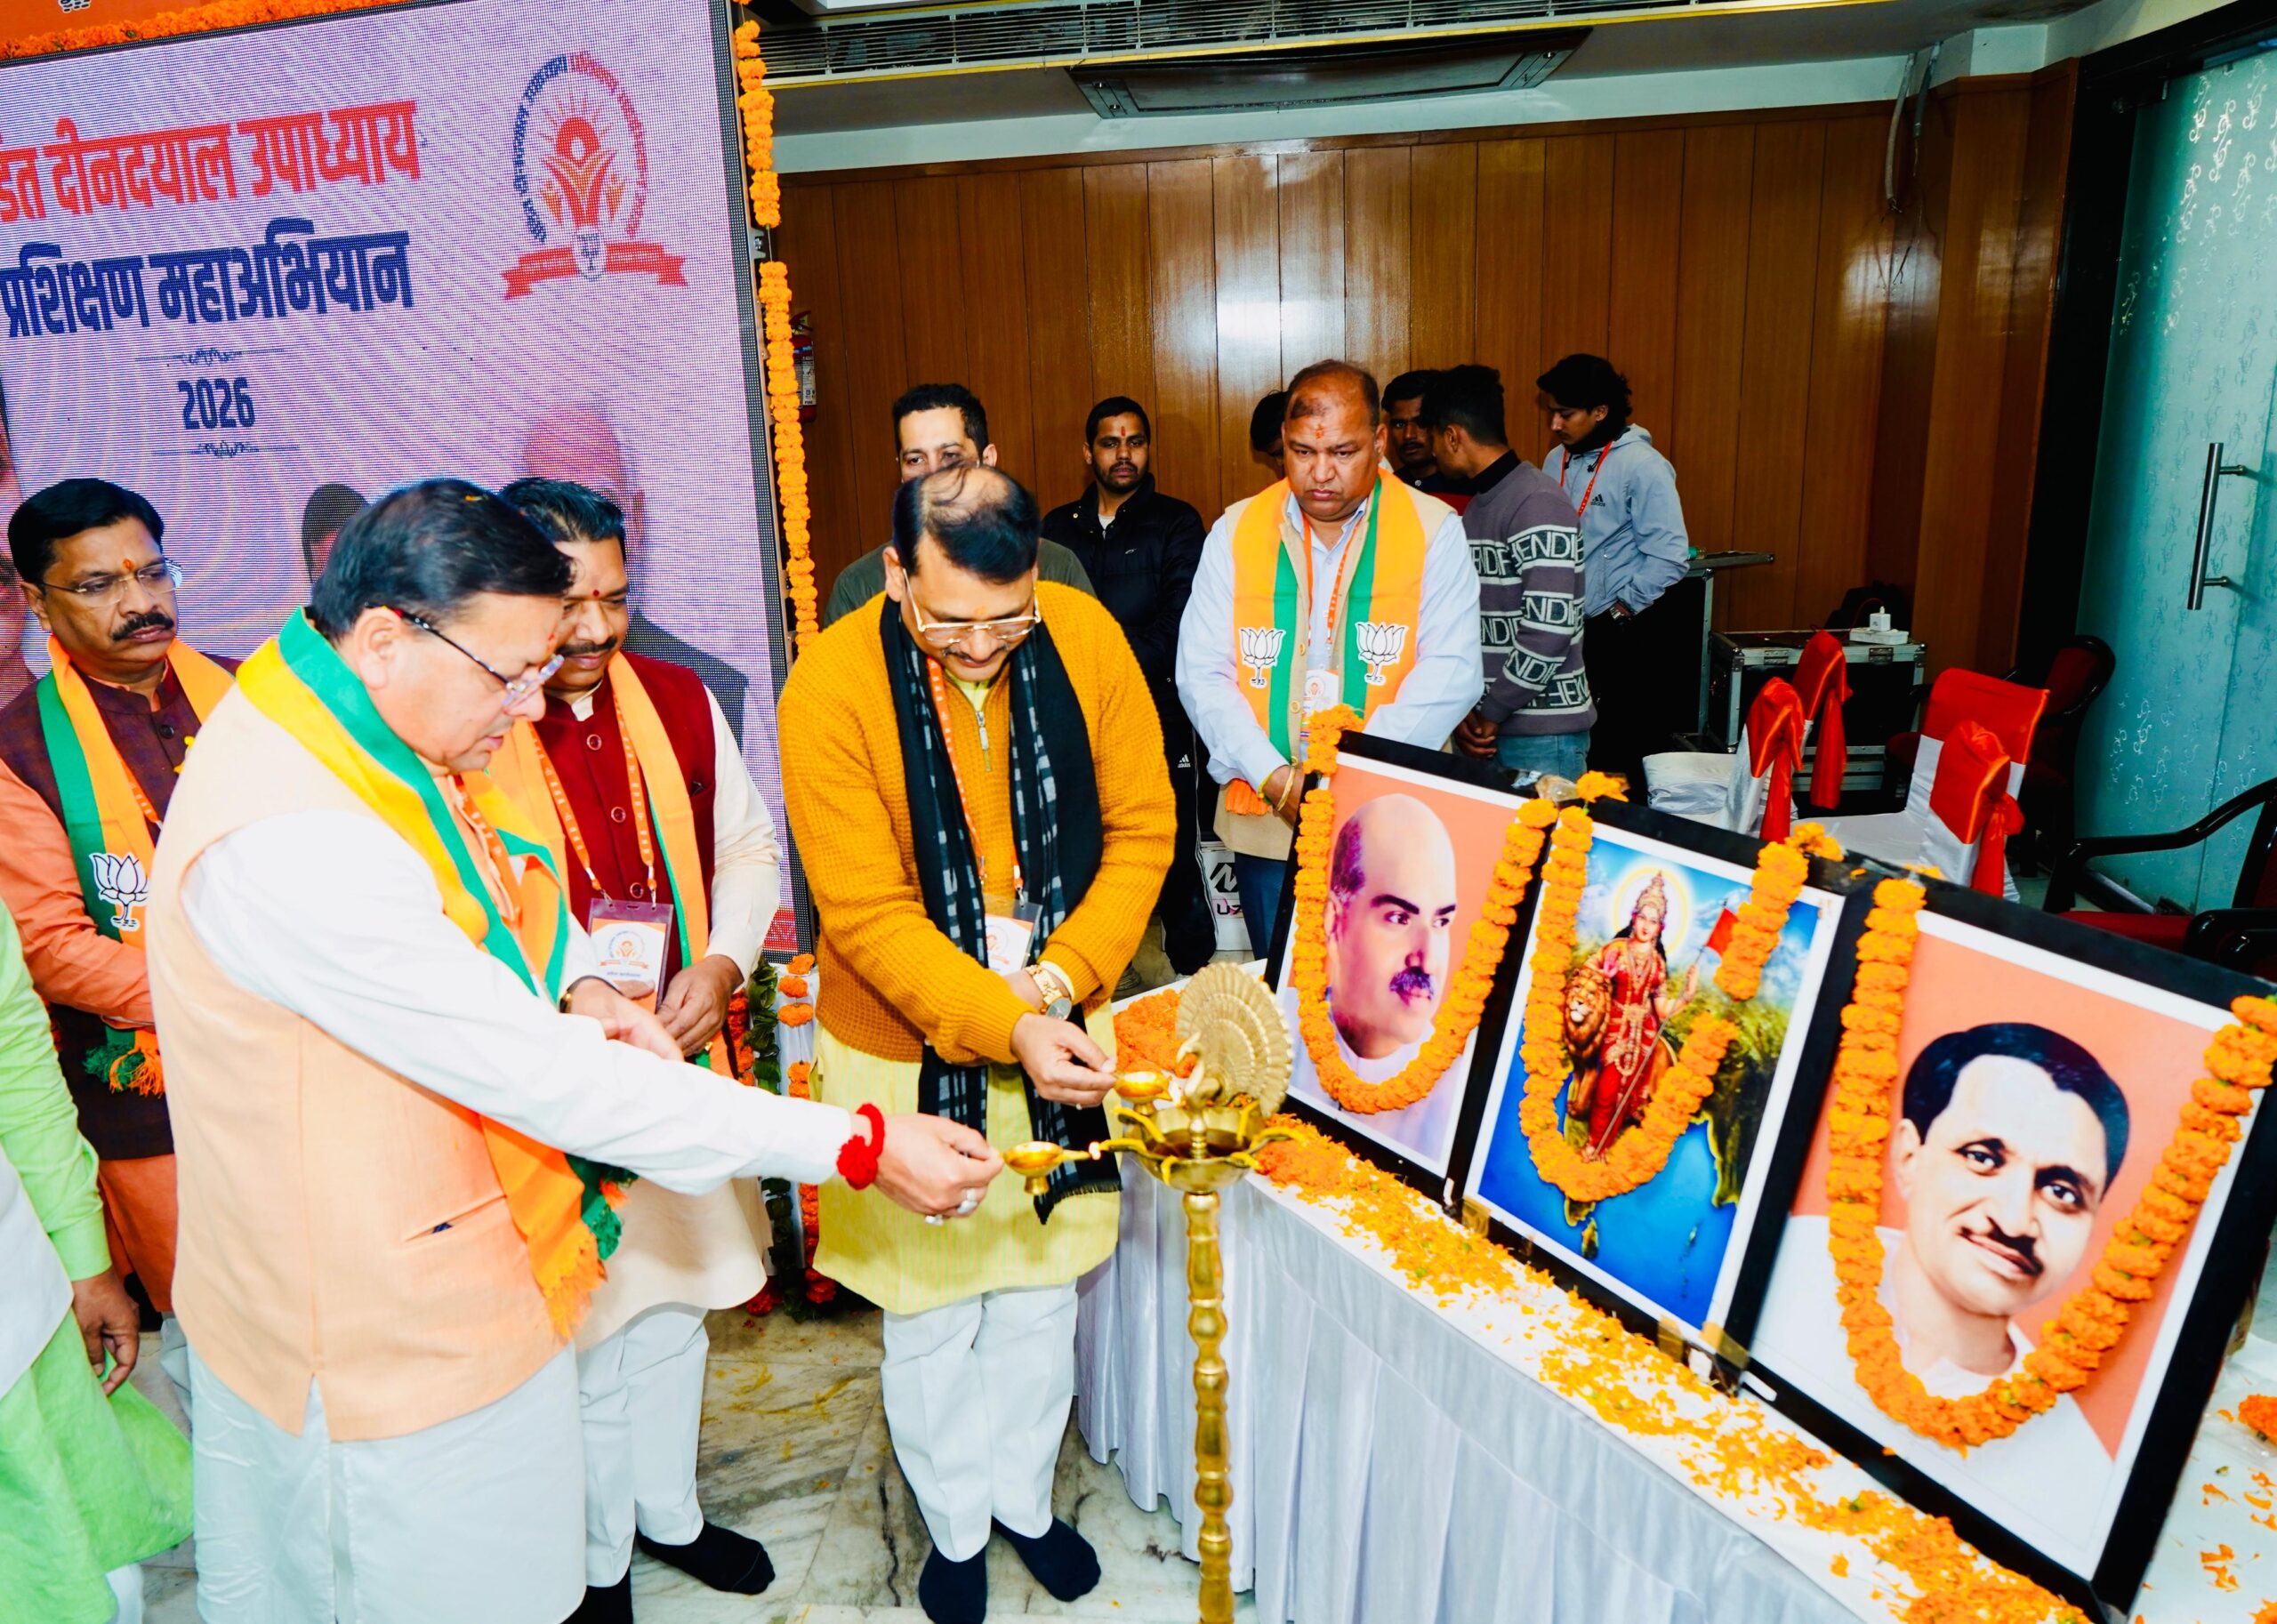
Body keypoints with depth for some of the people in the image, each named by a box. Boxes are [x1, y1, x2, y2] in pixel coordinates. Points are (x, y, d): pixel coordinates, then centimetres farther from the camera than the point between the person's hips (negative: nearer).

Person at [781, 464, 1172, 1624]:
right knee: (933, 1311, 15)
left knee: (1042, 1291, 19)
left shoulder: (1087, 637, -11)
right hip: (909, 1051, -2)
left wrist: (1064, 977, -16)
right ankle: (956, 1529, 43)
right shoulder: (832, 683, -20)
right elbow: (866, 912, -20)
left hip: (1061, 1034, 3)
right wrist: (1006, 1027, -30)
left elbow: (1142, 828, -4)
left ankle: (1025, 1498, 46)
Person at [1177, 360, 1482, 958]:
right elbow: (1201, 674, 1)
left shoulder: (1434, 531, -1)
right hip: (1264, 823, 2)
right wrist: (1275, 778, -12)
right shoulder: (1236, 531, 4)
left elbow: (1450, 675, -8)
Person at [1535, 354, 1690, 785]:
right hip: (1563, 628, 6)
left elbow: (1669, 557, -14)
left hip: (1618, 634, -6)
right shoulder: (1558, 460, 10)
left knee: (1625, 749, -1)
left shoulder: (1642, 466, -11)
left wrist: (1620, 611, -11)